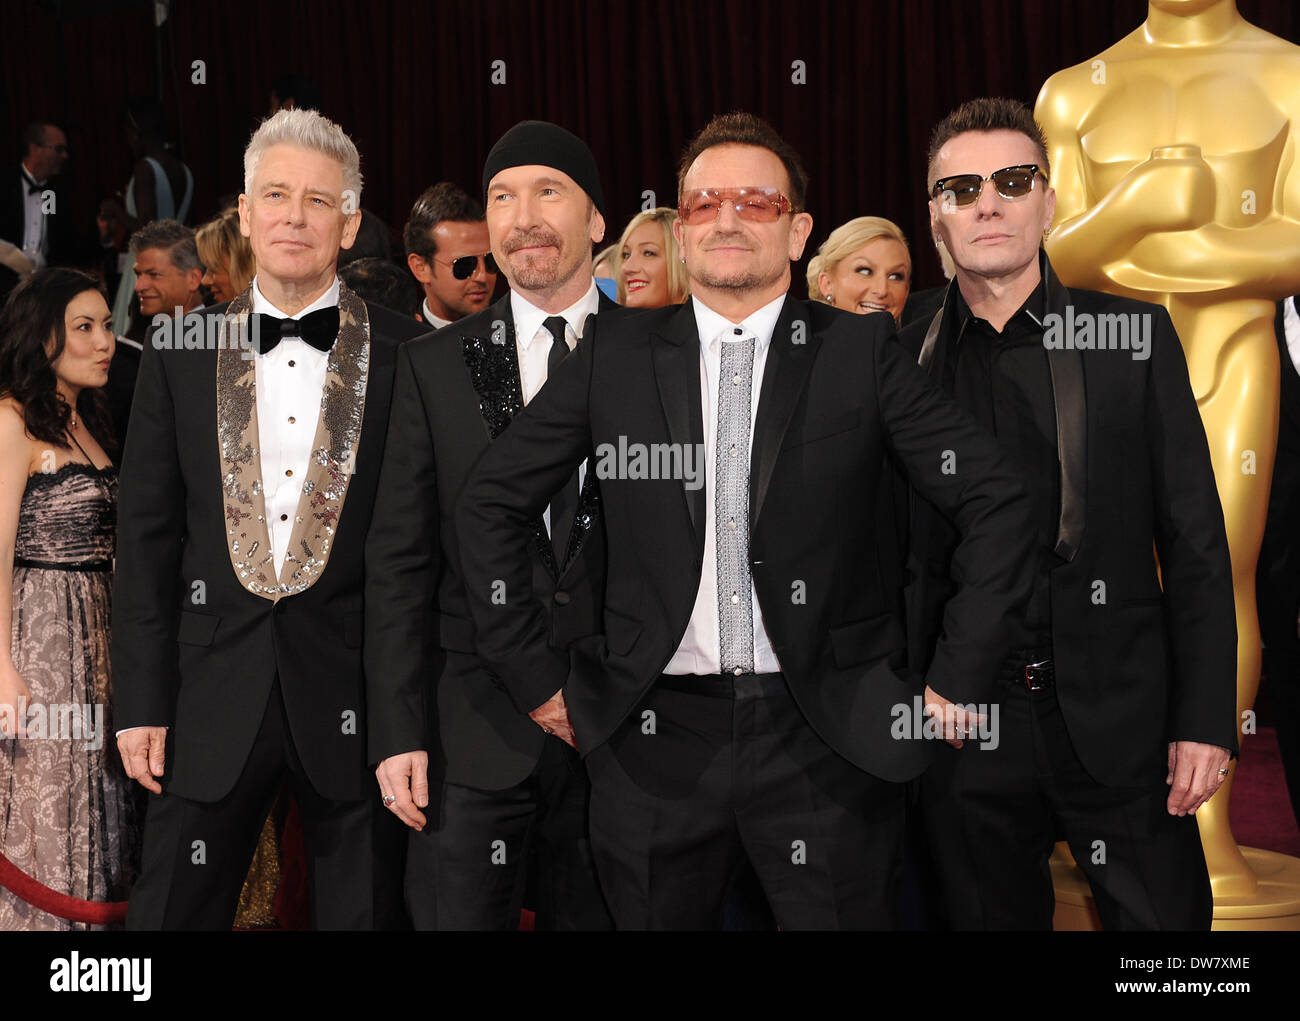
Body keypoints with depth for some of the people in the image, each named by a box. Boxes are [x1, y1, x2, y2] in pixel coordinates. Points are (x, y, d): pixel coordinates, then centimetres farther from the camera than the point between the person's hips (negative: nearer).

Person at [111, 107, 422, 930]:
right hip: (214, 695, 2)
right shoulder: (181, 351, 6)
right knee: (171, 911, 8)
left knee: (365, 909, 10)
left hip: (358, 693, -1)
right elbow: (147, 536, 6)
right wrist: (143, 701, 1)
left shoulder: (406, 352, -1)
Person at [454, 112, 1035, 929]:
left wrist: (957, 678, -2)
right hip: (656, 737, 2)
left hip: (826, 738, -1)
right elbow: (490, 503, 9)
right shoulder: (618, 353, 4)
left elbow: (997, 500, 0)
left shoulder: (862, 351, 0)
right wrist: (536, 672, 6)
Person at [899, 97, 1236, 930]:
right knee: (992, 915, 12)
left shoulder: (1134, 334, 2)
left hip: (1119, 722, -1)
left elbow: (1195, 540, 0)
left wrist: (1205, 719, -6)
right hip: (970, 727, 1)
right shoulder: (905, 361, 4)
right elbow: (906, 557, 6)